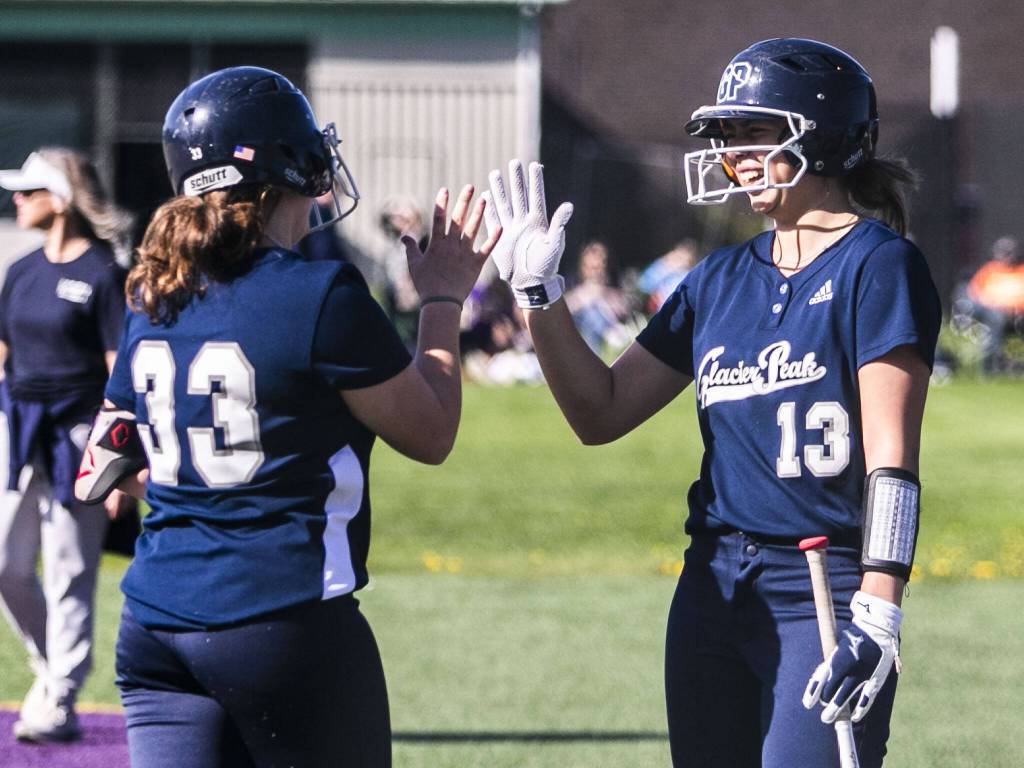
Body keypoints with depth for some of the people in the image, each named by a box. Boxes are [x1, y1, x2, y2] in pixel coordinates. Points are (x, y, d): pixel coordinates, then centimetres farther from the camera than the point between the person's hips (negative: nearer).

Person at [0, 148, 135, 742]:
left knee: (69, 573, -2)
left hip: (77, 432, -6)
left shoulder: (103, 274, -9)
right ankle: (50, 665, 26)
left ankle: (60, 703, 5)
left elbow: (122, 371, -11)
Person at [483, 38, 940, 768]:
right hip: (714, 592, 7)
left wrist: (878, 615, -22)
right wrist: (540, 294, 8)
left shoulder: (877, 267, -7)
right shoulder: (722, 279, 13)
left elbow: (891, 457, -14)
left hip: (824, 595, -7)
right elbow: (602, 414, 18)